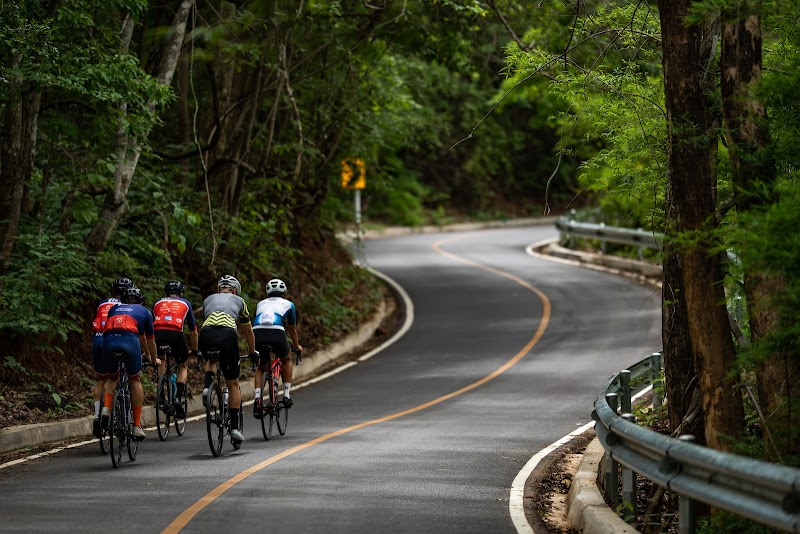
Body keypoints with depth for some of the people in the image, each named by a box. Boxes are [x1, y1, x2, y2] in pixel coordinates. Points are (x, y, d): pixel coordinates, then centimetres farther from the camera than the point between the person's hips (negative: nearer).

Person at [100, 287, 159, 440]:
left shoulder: (114, 309, 36)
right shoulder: (144, 312, 29)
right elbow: (150, 340, 40)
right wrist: (153, 360, 58)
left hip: (108, 341, 2)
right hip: (129, 340, -2)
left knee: (112, 377, 28)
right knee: (134, 380, 20)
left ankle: (106, 408, 0)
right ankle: (137, 426, 16)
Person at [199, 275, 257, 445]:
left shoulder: (208, 300, 33)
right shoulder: (239, 301, 30)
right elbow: (248, 331, 41)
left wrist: (200, 351, 60)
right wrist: (252, 352, 57)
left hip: (206, 335, 2)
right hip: (227, 335, -2)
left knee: (211, 360, 38)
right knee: (233, 384, 13)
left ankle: (207, 386, 8)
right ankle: (234, 428, 9)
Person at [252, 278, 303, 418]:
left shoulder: (261, 304, 33)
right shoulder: (288, 304, 27)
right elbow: (292, 330, 39)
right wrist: (297, 346, 57)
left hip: (257, 333, 2)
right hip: (276, 334, -2)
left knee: (261, 368, 25)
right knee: (287, 361, 29)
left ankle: (257, 399, 4)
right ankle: (287, 395, 18)